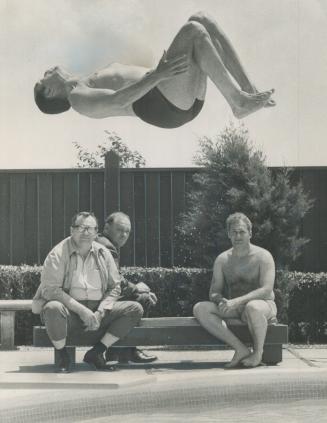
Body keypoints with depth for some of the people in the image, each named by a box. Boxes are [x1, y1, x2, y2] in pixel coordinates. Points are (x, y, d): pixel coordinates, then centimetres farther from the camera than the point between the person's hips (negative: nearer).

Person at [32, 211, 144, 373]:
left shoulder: (103, 254, 8)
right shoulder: (58, 254, -6)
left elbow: (114, 287, 8)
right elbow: (50, 289, -15)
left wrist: (100, 312, -10)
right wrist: (81, 309, -22)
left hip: (98, 310, 4)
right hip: (69, 310, -4)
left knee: (135, 309, -13)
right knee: (53, 308, -38)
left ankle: (96, 352, -7)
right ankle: (63, 357, -12)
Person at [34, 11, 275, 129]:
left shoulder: (92, 83, 33)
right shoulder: (77, 98, 2)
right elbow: (118, 100, -16)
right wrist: (159, 74, -25)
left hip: (184, 99, 9)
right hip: (161, 105, -9)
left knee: (201, 19, -4)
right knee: (193, 30, -21)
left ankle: (248, 92, -13)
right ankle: (238, 102, -20)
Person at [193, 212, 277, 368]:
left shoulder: (263, 256, -8)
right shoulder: (222, 259, 7)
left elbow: (266, 290, -20)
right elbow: (213, 292, 6)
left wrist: (237, 301, -31)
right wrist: (221, 301, -20)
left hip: (264, 305, -5)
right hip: (235, 309, 5)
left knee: (252, 307, -42)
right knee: (200, 309, -20)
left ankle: (258, 352, -17)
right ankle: (241, 349, -25)